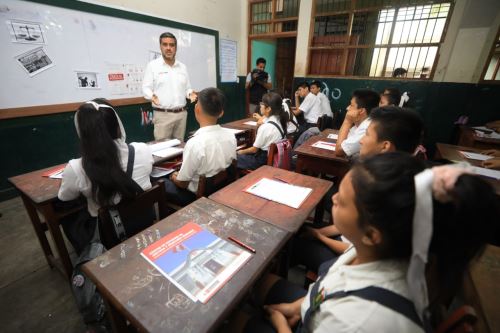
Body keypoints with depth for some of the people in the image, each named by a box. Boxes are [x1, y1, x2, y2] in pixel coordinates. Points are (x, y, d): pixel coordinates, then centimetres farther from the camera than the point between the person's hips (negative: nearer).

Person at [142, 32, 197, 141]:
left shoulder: (182, 67, 13)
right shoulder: (152, 65, 1)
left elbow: (187, 88, 17)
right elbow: (146, 88, -2)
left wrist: (190, 93, -6)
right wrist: (152, 96, -23)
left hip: (181, 113, 4)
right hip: (162, 114, -4)